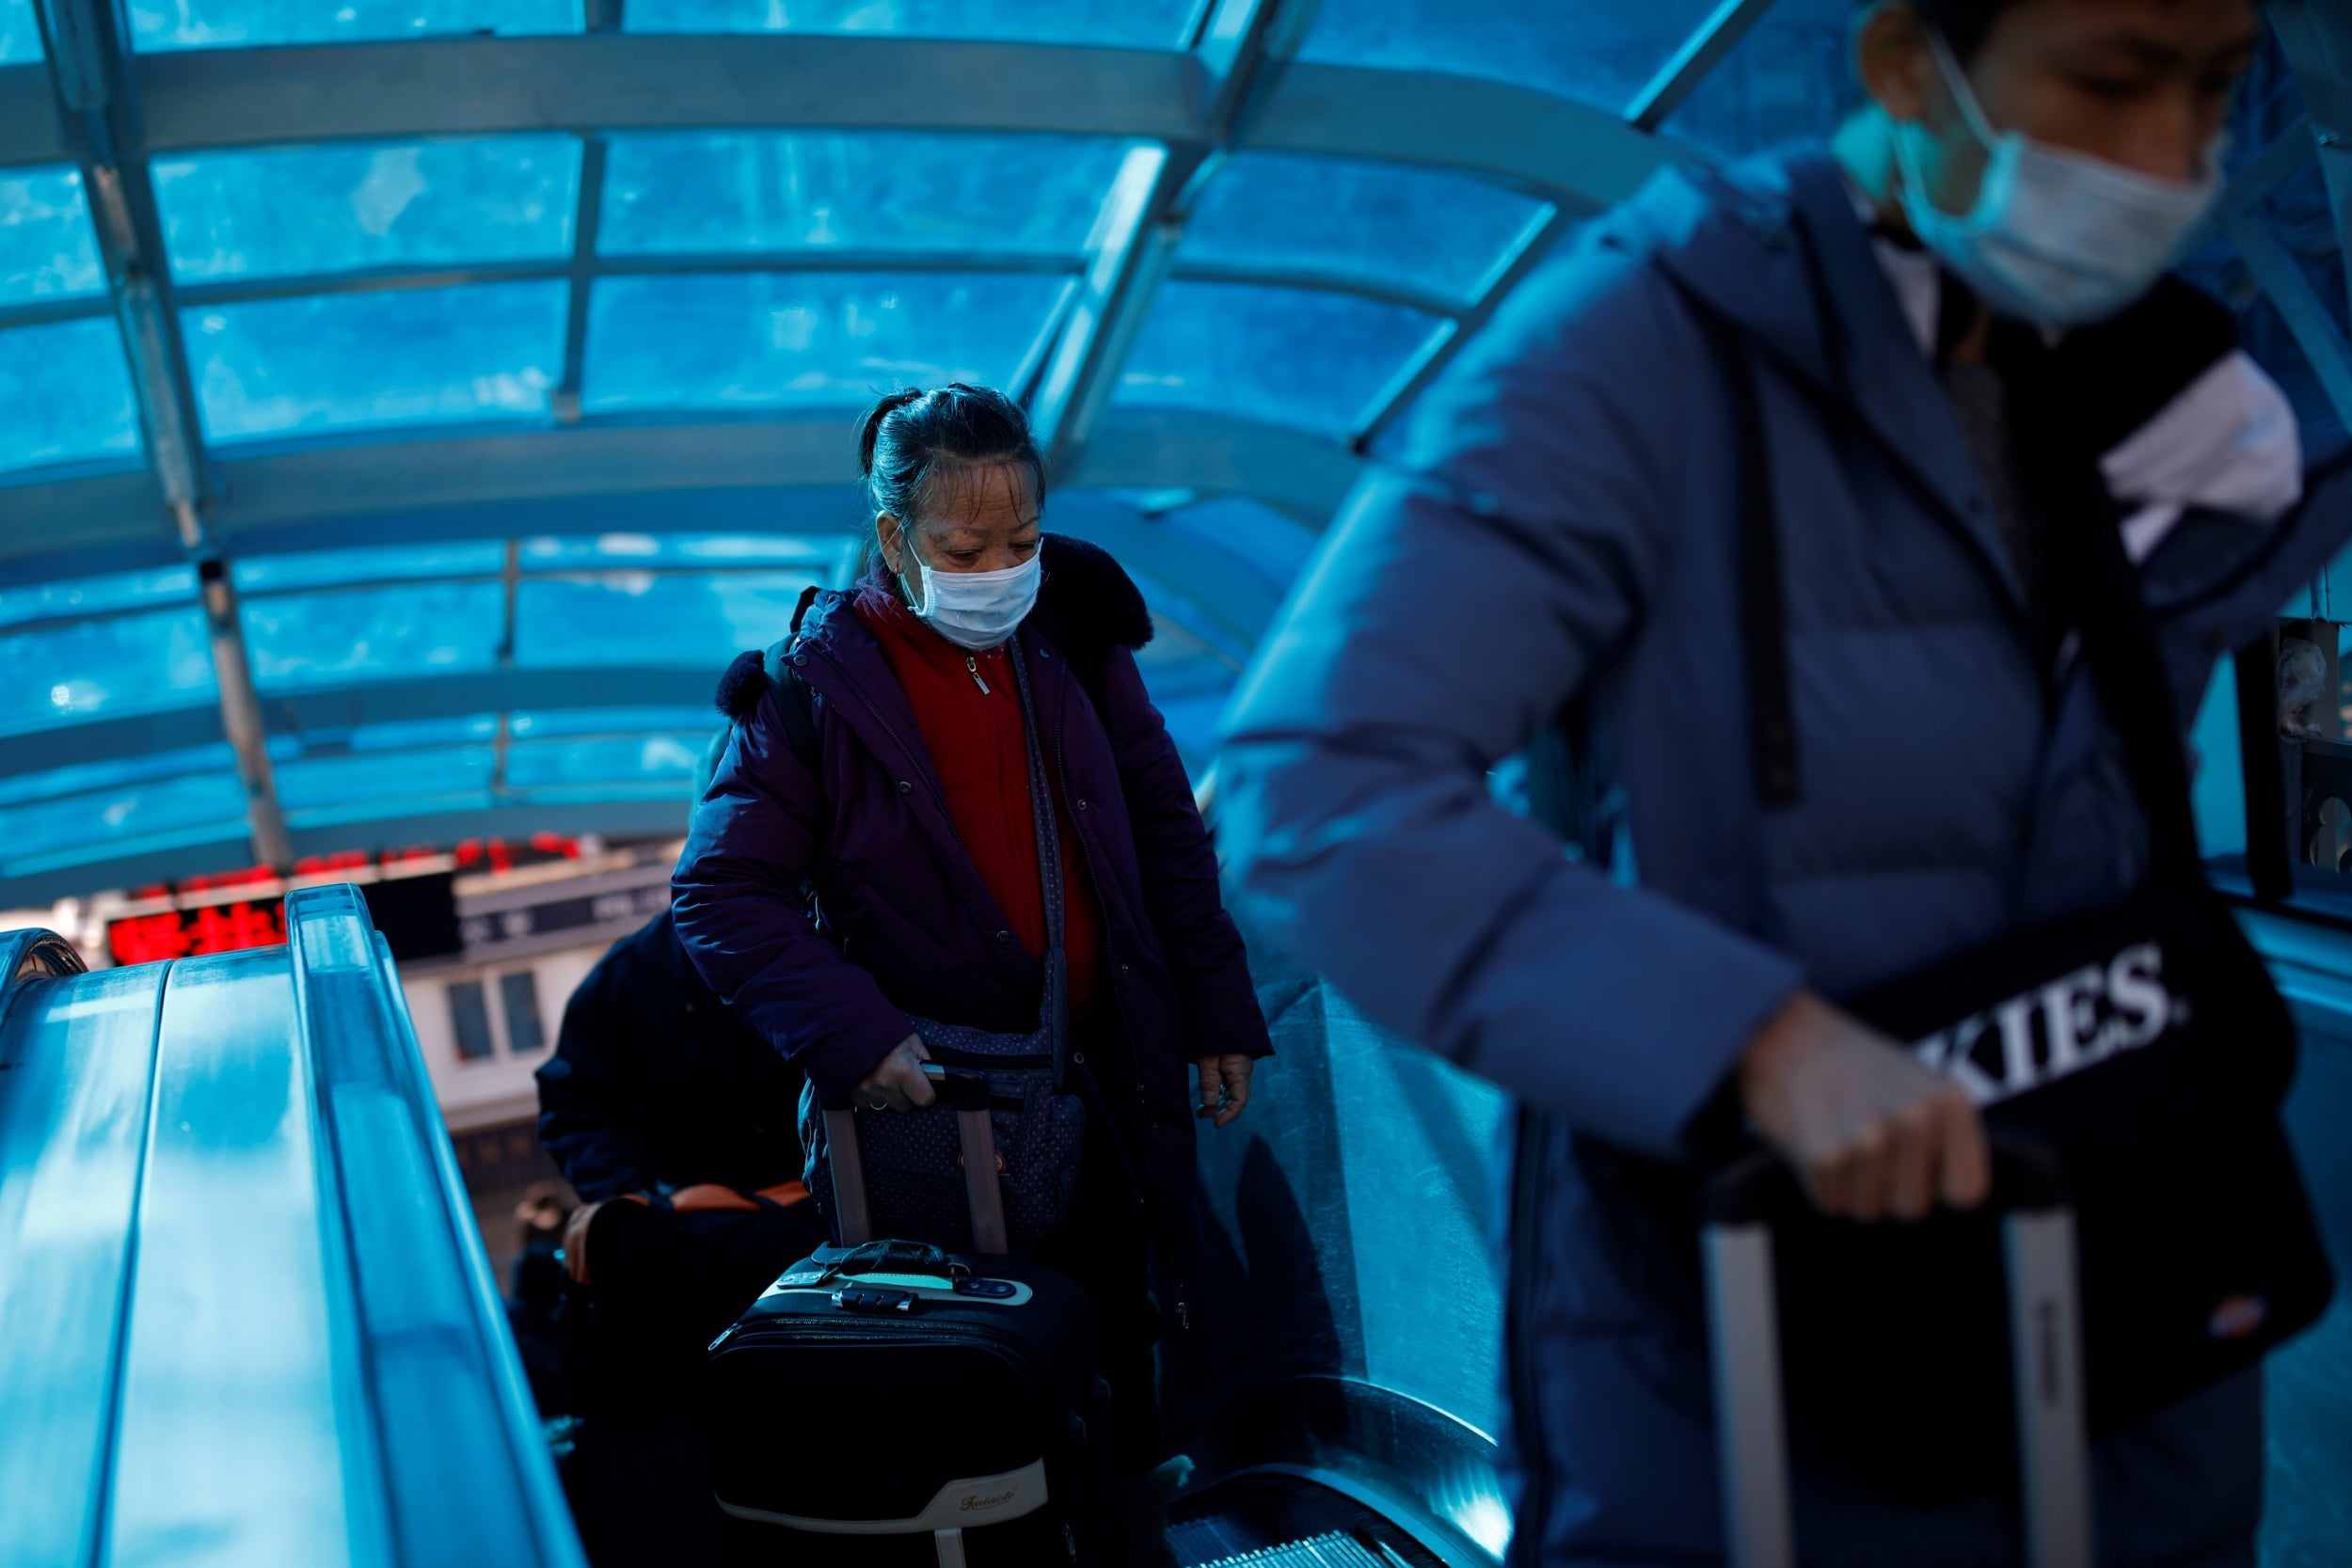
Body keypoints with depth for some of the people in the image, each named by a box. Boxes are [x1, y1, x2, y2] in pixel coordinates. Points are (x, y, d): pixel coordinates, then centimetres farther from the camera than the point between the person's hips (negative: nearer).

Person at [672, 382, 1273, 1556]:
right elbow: (717, 893, -10)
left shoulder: (1074, 644, 2)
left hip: (1103, 1094, 4)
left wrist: (1218, 1010, 7)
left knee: (1113, 1369, 16)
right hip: (928, 1108, -4)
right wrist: (847, 1030, -21)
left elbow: (1164, 833, 10)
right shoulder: (820, 689, -9)